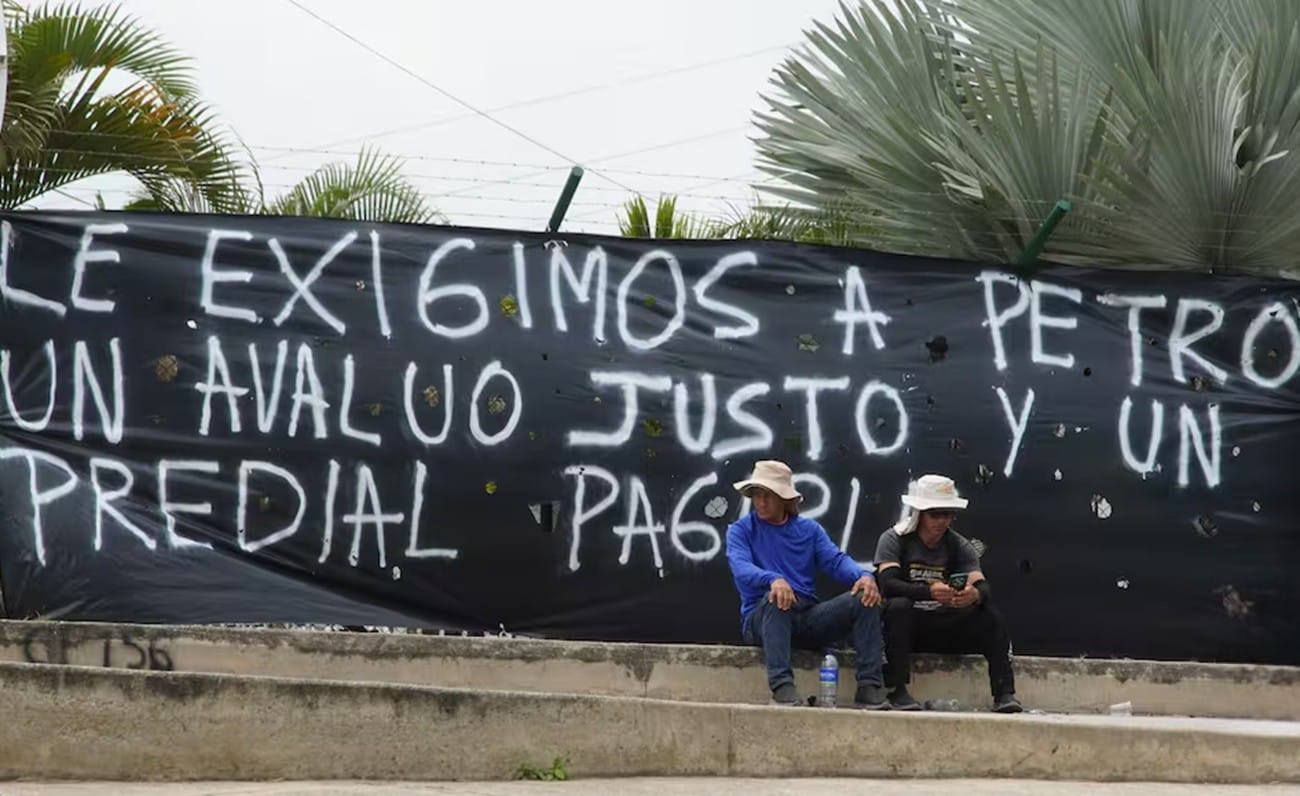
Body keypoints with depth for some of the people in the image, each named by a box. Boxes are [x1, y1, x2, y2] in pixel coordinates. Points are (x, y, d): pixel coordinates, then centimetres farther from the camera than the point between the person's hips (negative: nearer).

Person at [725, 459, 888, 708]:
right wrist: (773, 579, -35)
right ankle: (782, 686, -47)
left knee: (865, 599, -17)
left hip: (807, 617, 4)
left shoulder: (809, 529, 17)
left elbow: (835, 559, 2)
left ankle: (869, 687, -25)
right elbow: (741, 567, -13)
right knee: (777, 598, -37)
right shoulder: (741, 531, 7)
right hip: (761, 619, -3)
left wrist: (863, 576, -22)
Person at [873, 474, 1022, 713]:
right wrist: (929, 591, -42)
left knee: (990, 615, -19)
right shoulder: (893, 540, -7)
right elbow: (888, 583, -24)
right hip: (905, 624, -3)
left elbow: (983, 586, -10)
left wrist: (975, 594, -38)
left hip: (942, 627, 3)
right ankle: (896, 691, -38)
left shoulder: (959, 546, 4)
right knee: (898, 606, -35)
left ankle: (1004, 694, -27)